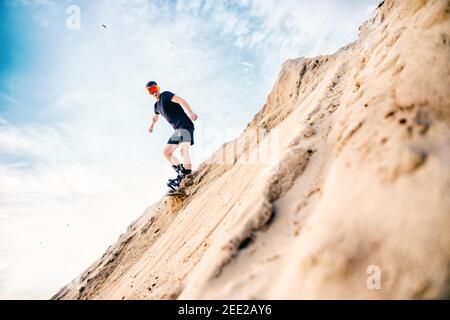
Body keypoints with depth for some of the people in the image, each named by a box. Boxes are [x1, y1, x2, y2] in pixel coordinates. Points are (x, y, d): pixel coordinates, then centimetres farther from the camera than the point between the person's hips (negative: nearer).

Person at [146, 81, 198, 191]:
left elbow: (180, 100, -20)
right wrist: (152, 125, 32)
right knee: (166, 152, 10)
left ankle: (187, 175, -41)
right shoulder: (156, 105, 22)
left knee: (183, 149, -29)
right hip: (177, 129, 10)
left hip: (185, 125, -10)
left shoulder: (165, 95, -3)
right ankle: (182, 173, 4)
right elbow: (155, 116, 47)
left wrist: (191, 112, -33)